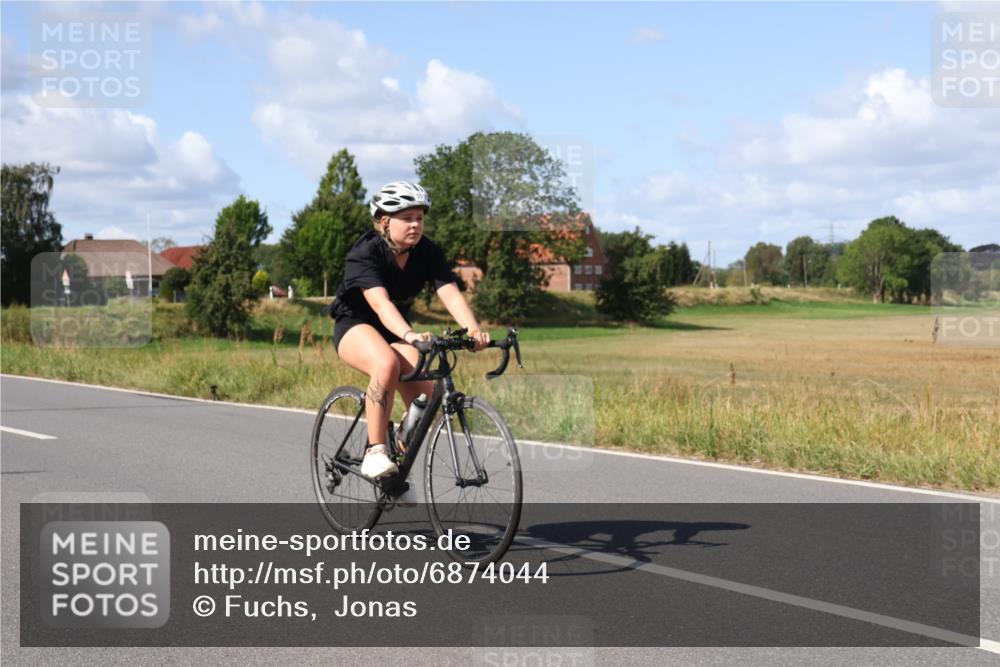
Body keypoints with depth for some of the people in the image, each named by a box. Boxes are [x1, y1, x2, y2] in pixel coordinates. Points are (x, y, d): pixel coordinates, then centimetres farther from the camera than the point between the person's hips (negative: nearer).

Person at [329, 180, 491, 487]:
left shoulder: (427, 252, -12)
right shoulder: (365, 252, -25)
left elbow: (450, 293, -26)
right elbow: (380, 302, -40)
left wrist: (473, 330, -45)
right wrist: (409, 334, -58)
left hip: (395, 331, 5)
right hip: (354, 326, -5)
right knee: (387, 364, -37)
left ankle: (399, 463, 14)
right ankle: (374, 452, -27)